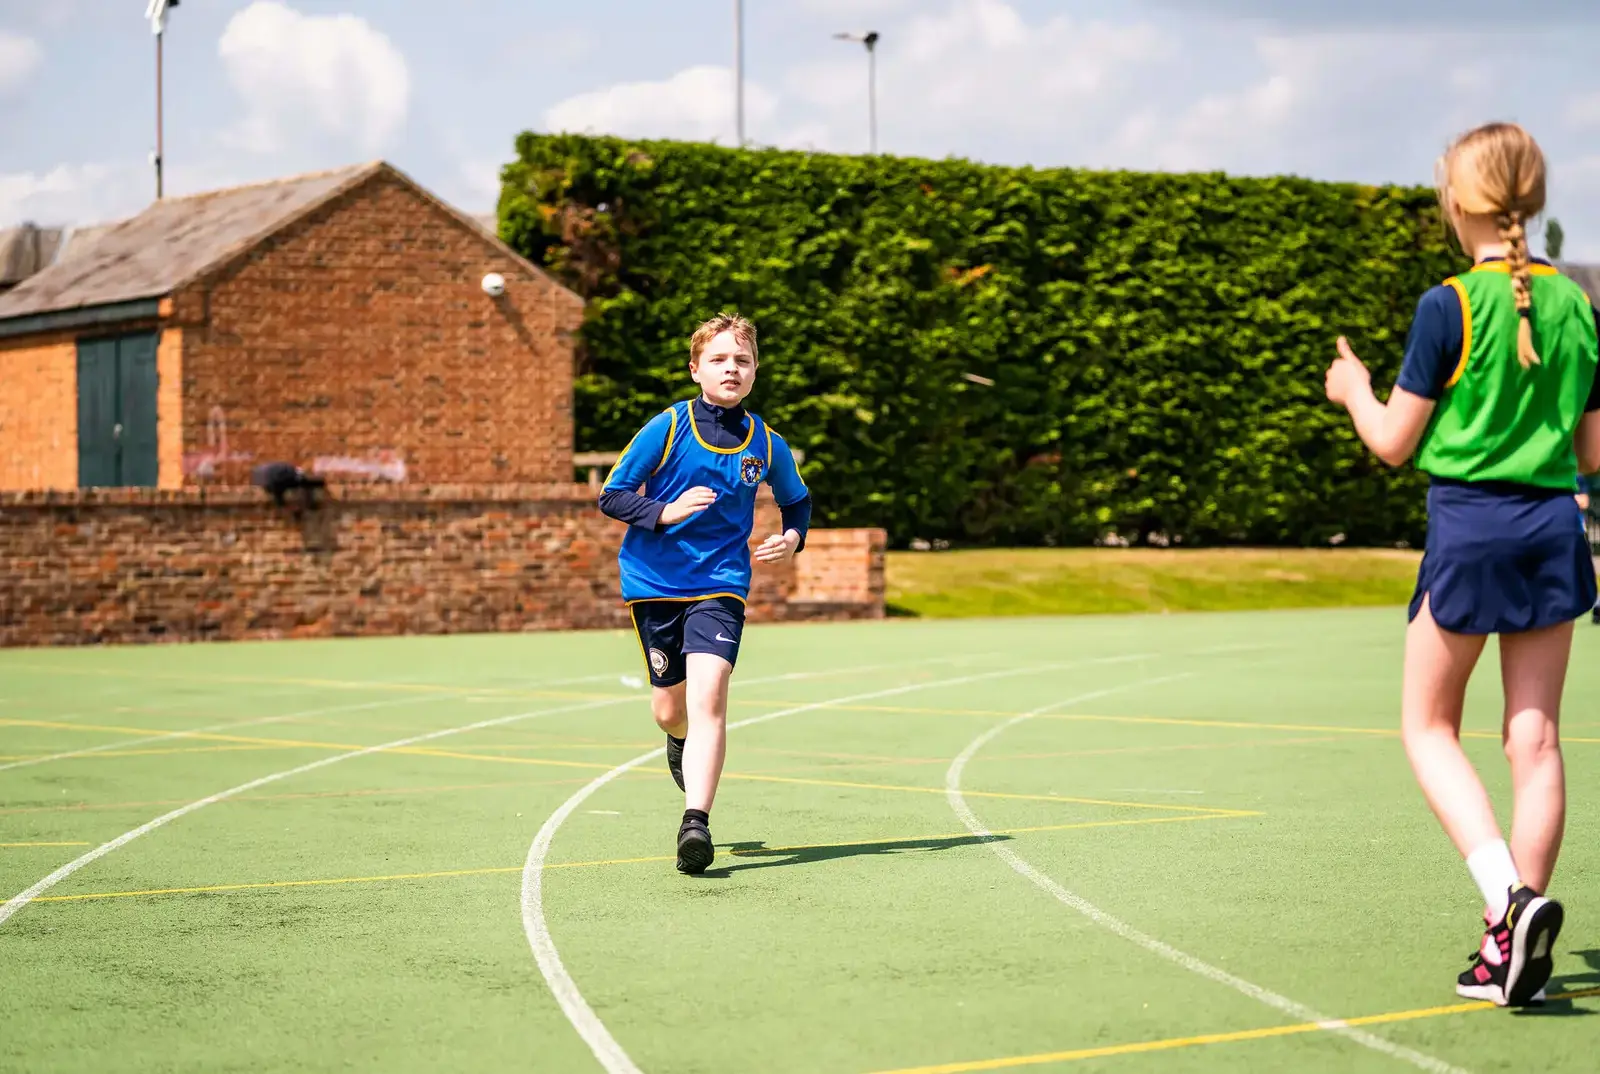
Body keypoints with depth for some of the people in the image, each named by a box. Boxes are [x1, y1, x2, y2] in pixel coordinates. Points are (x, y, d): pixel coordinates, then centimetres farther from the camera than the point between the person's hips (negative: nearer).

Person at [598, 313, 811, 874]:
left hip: (720, 583, 0)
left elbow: (798, 502, 19)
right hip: (654, 581, 0)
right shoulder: (667, 428, -7)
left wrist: (792, 537, -2)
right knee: (670, 712, 11)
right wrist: (665, 513, -22)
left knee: (708, 698, -21)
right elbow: (611, 496, -5)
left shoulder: (766, 444, 1)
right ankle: (682, 743, 50)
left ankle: (696, 822, -27)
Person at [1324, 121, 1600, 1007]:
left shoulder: (1450, 307, -10)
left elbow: (1395, 442, -5)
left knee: (1428, 726, 9)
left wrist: (1354, 390, 14)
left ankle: (1509, 896, -12)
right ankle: (1513, 948, 8)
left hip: (1469, 527, -5)